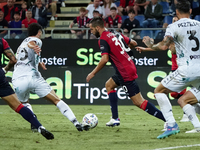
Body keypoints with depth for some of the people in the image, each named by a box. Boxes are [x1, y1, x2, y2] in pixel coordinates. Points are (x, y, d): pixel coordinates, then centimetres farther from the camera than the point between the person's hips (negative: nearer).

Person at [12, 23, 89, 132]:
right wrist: (32, 46, -41)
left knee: (24, 104, 31)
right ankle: (76, 124, -9)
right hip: (32, 77, -5)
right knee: (56, 100, 0)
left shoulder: (21, 45, 31)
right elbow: (30, 43, -18)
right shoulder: (36, 40, 9)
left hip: (17, 81, 5)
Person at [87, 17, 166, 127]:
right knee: (109, 85, 26)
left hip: (126, 73, -10)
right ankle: (115, 119, 21)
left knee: (139, 102, -10)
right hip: (130, 67, 10)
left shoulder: (103, 40, -11)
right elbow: (133, 43, 21)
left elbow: (104, 59, -21)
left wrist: (93, 73, -11)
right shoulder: (116, 35, 14)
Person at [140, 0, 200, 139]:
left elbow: (163, 46, -15)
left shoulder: (174, 27, -5)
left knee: (159, 91, 10)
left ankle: (172, 125, -5)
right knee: (182, 100, 22)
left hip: (186, 69, -6)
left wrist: (150, 45, 3)